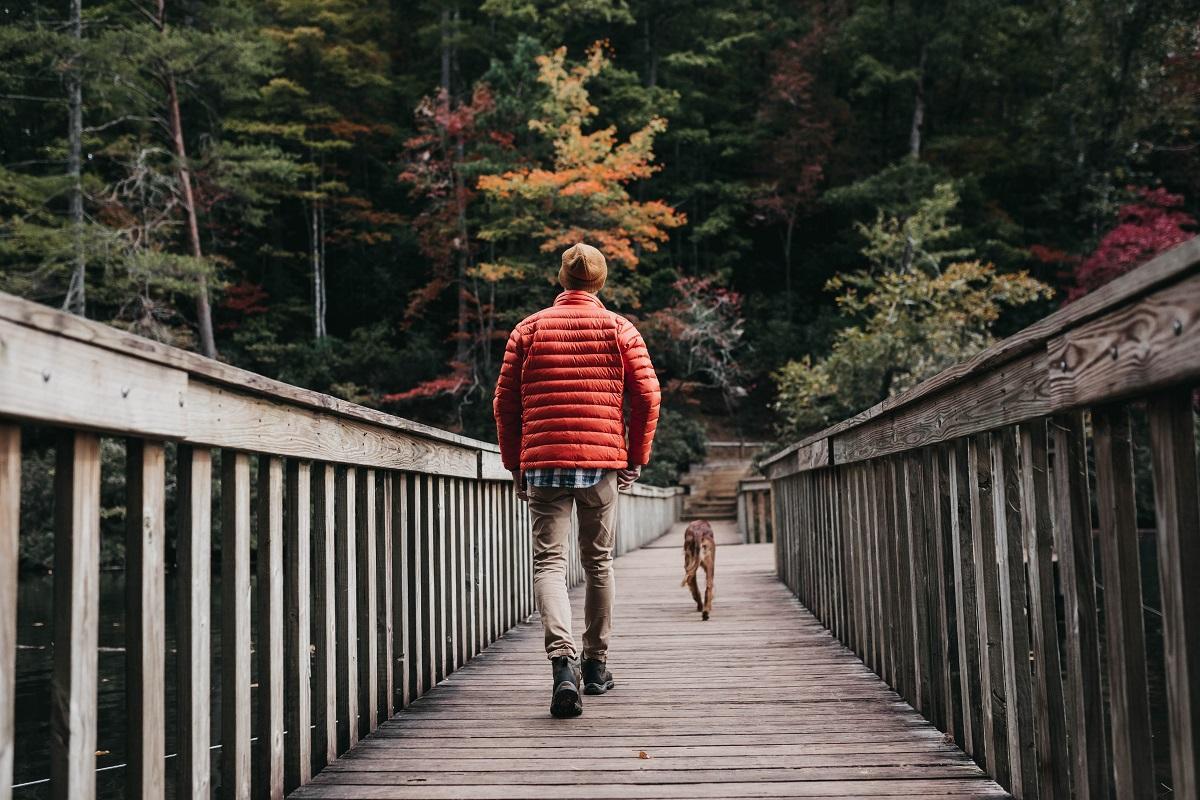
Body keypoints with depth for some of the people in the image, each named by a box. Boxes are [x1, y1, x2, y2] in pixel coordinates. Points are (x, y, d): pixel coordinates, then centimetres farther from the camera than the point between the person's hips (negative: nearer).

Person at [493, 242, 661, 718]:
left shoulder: (529, 329, 7)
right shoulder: (619, 329, 6)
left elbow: (505, 404, 5)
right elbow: (647, 396, -1)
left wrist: (515, 466, 14)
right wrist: (635, 459, 9)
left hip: (542, 462, 0)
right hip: (602, 463, 1)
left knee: (549, 562, -1)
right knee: (598, 563, 14)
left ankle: (563, 659, -23)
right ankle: (596, 665, 23)